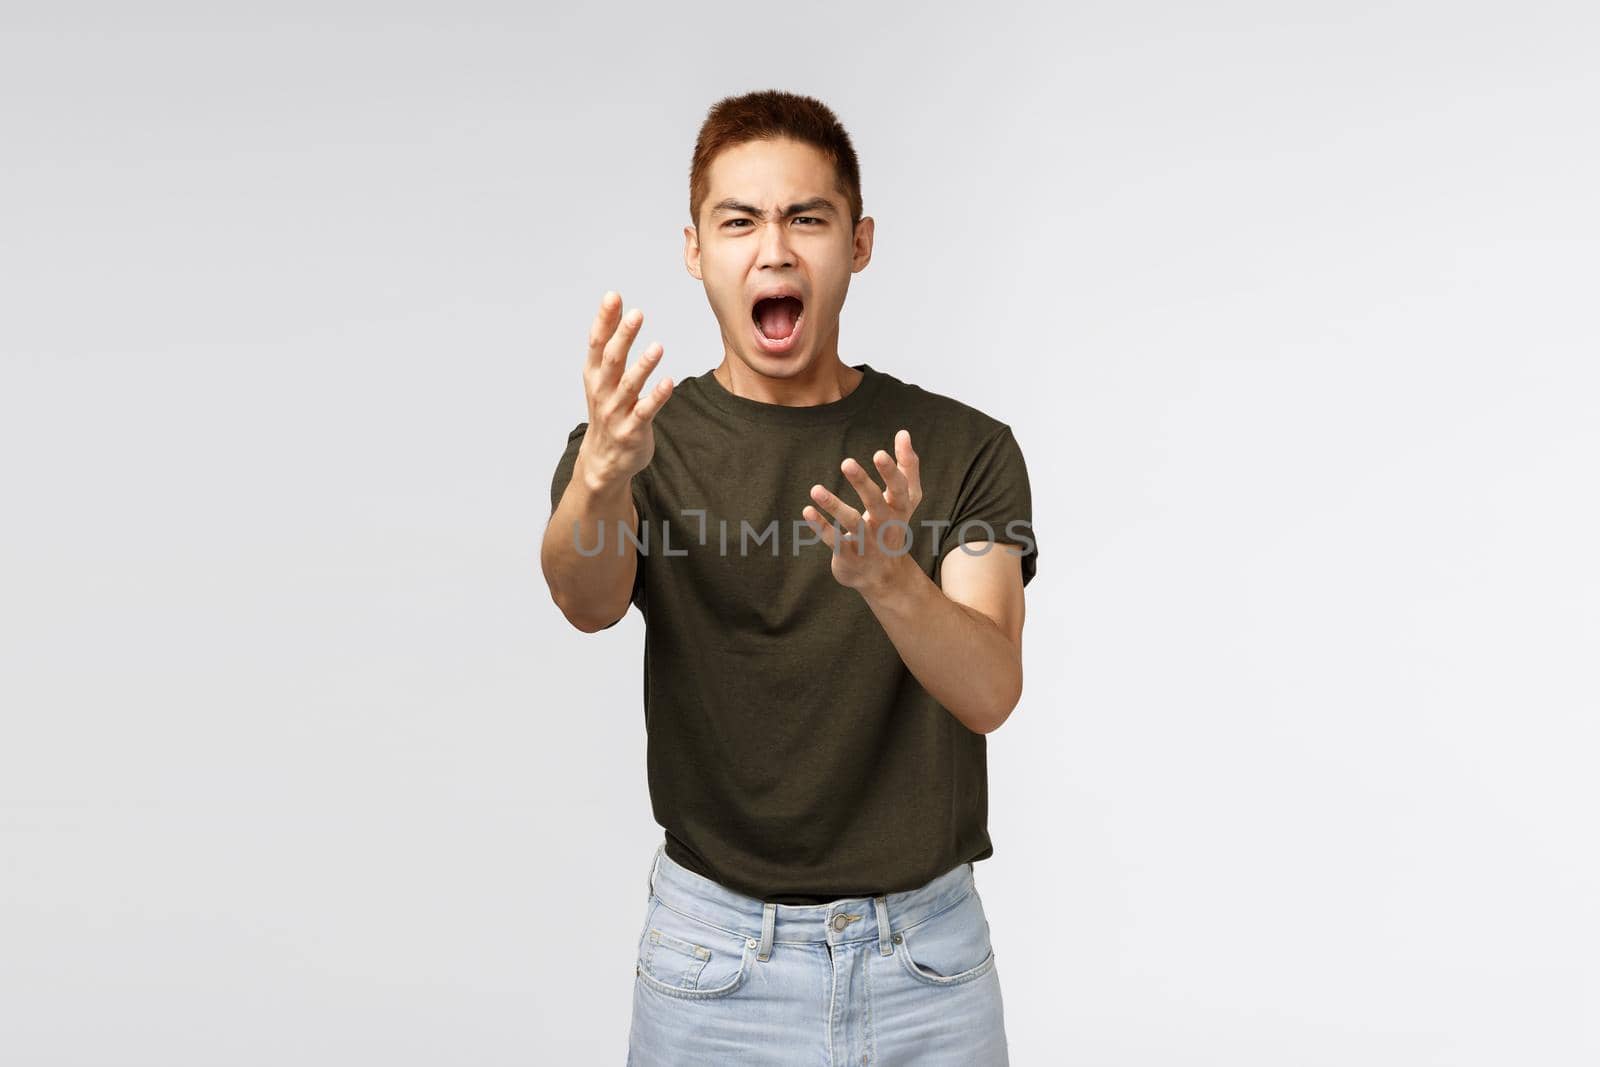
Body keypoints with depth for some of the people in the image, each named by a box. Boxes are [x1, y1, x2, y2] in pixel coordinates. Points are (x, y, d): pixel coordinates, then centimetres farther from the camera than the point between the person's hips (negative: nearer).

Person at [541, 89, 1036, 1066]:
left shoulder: (964, 449, -4)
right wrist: (602, 471, -43)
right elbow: (588, 599, -23)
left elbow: (990, 690, -16)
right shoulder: (643, 445, -3)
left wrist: (888, 577, -36)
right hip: (714, 954, 0)